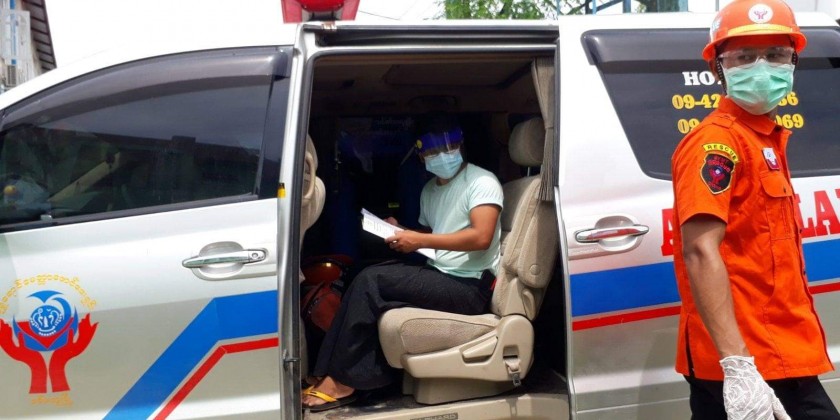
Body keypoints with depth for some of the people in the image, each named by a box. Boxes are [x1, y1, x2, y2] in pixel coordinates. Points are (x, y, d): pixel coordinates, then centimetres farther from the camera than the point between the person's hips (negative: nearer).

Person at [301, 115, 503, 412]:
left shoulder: (482, 182, -7)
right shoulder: (429, 190, 18)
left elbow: (481, 238, -21)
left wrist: (420, 241, -20)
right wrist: (402, 233, 6)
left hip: (469, 286, -8)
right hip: (438, 276, 8)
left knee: (372, 281, -21)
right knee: (369, 281, -15)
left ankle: (343, 380, -15)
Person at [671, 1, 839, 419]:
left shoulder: (766, 138, 17)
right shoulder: (718, 141, -14)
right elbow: (701, 252, -25)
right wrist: (737, 364, -32)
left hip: (779, 359, 10)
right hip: (747, 369, -10)